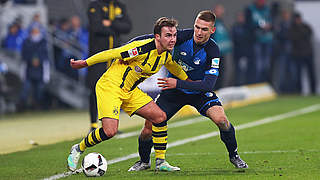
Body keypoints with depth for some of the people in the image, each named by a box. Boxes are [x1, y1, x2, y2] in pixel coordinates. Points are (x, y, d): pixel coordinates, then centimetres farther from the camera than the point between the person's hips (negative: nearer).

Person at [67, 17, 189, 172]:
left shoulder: (166, 55, 1)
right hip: (109, 86, -8)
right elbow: (111, 54, -19)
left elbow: (174, 67, 27)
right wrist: (84, 63, -12)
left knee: (160, 117, -4)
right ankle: (78, 149, 5)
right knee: (110, 130, -21)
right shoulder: (142, 49, -26)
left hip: (130, 91, 8)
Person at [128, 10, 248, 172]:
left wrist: (177, 83, -37)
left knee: (220, 119, -25)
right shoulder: (183, 36, -20)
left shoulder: (212, 51, -23)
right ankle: (144, 161, 22)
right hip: (174, 90, 1)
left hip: (199, 91, -1)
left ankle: (234, 155, 2)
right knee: (149, 127, -8)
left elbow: (208, 84, -29)